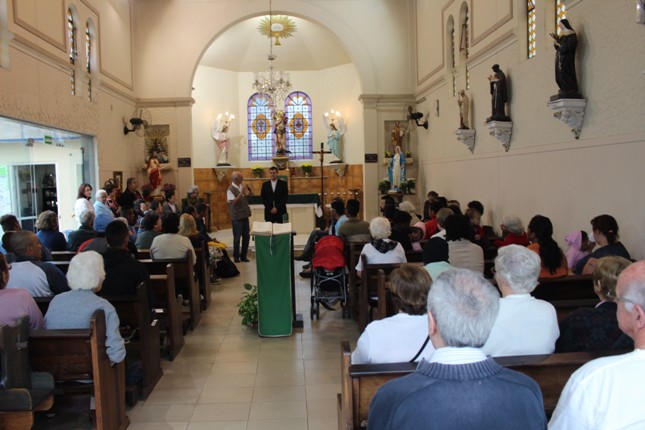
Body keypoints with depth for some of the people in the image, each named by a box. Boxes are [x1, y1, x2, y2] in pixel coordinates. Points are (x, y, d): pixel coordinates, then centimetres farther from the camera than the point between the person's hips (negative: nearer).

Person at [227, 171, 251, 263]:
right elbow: (233, 202, -22)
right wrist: (241, 193, -25)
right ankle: (236, 256, 16)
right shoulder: (230, 189, -13)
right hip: (237, 217, -7)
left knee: (247, 236, 10)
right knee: (237, 237, 2)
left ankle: (243, 255, 22)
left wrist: (248, 191, -3)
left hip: (245, 215, 7)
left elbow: (250, 195, 17)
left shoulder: (242, 186, 7)